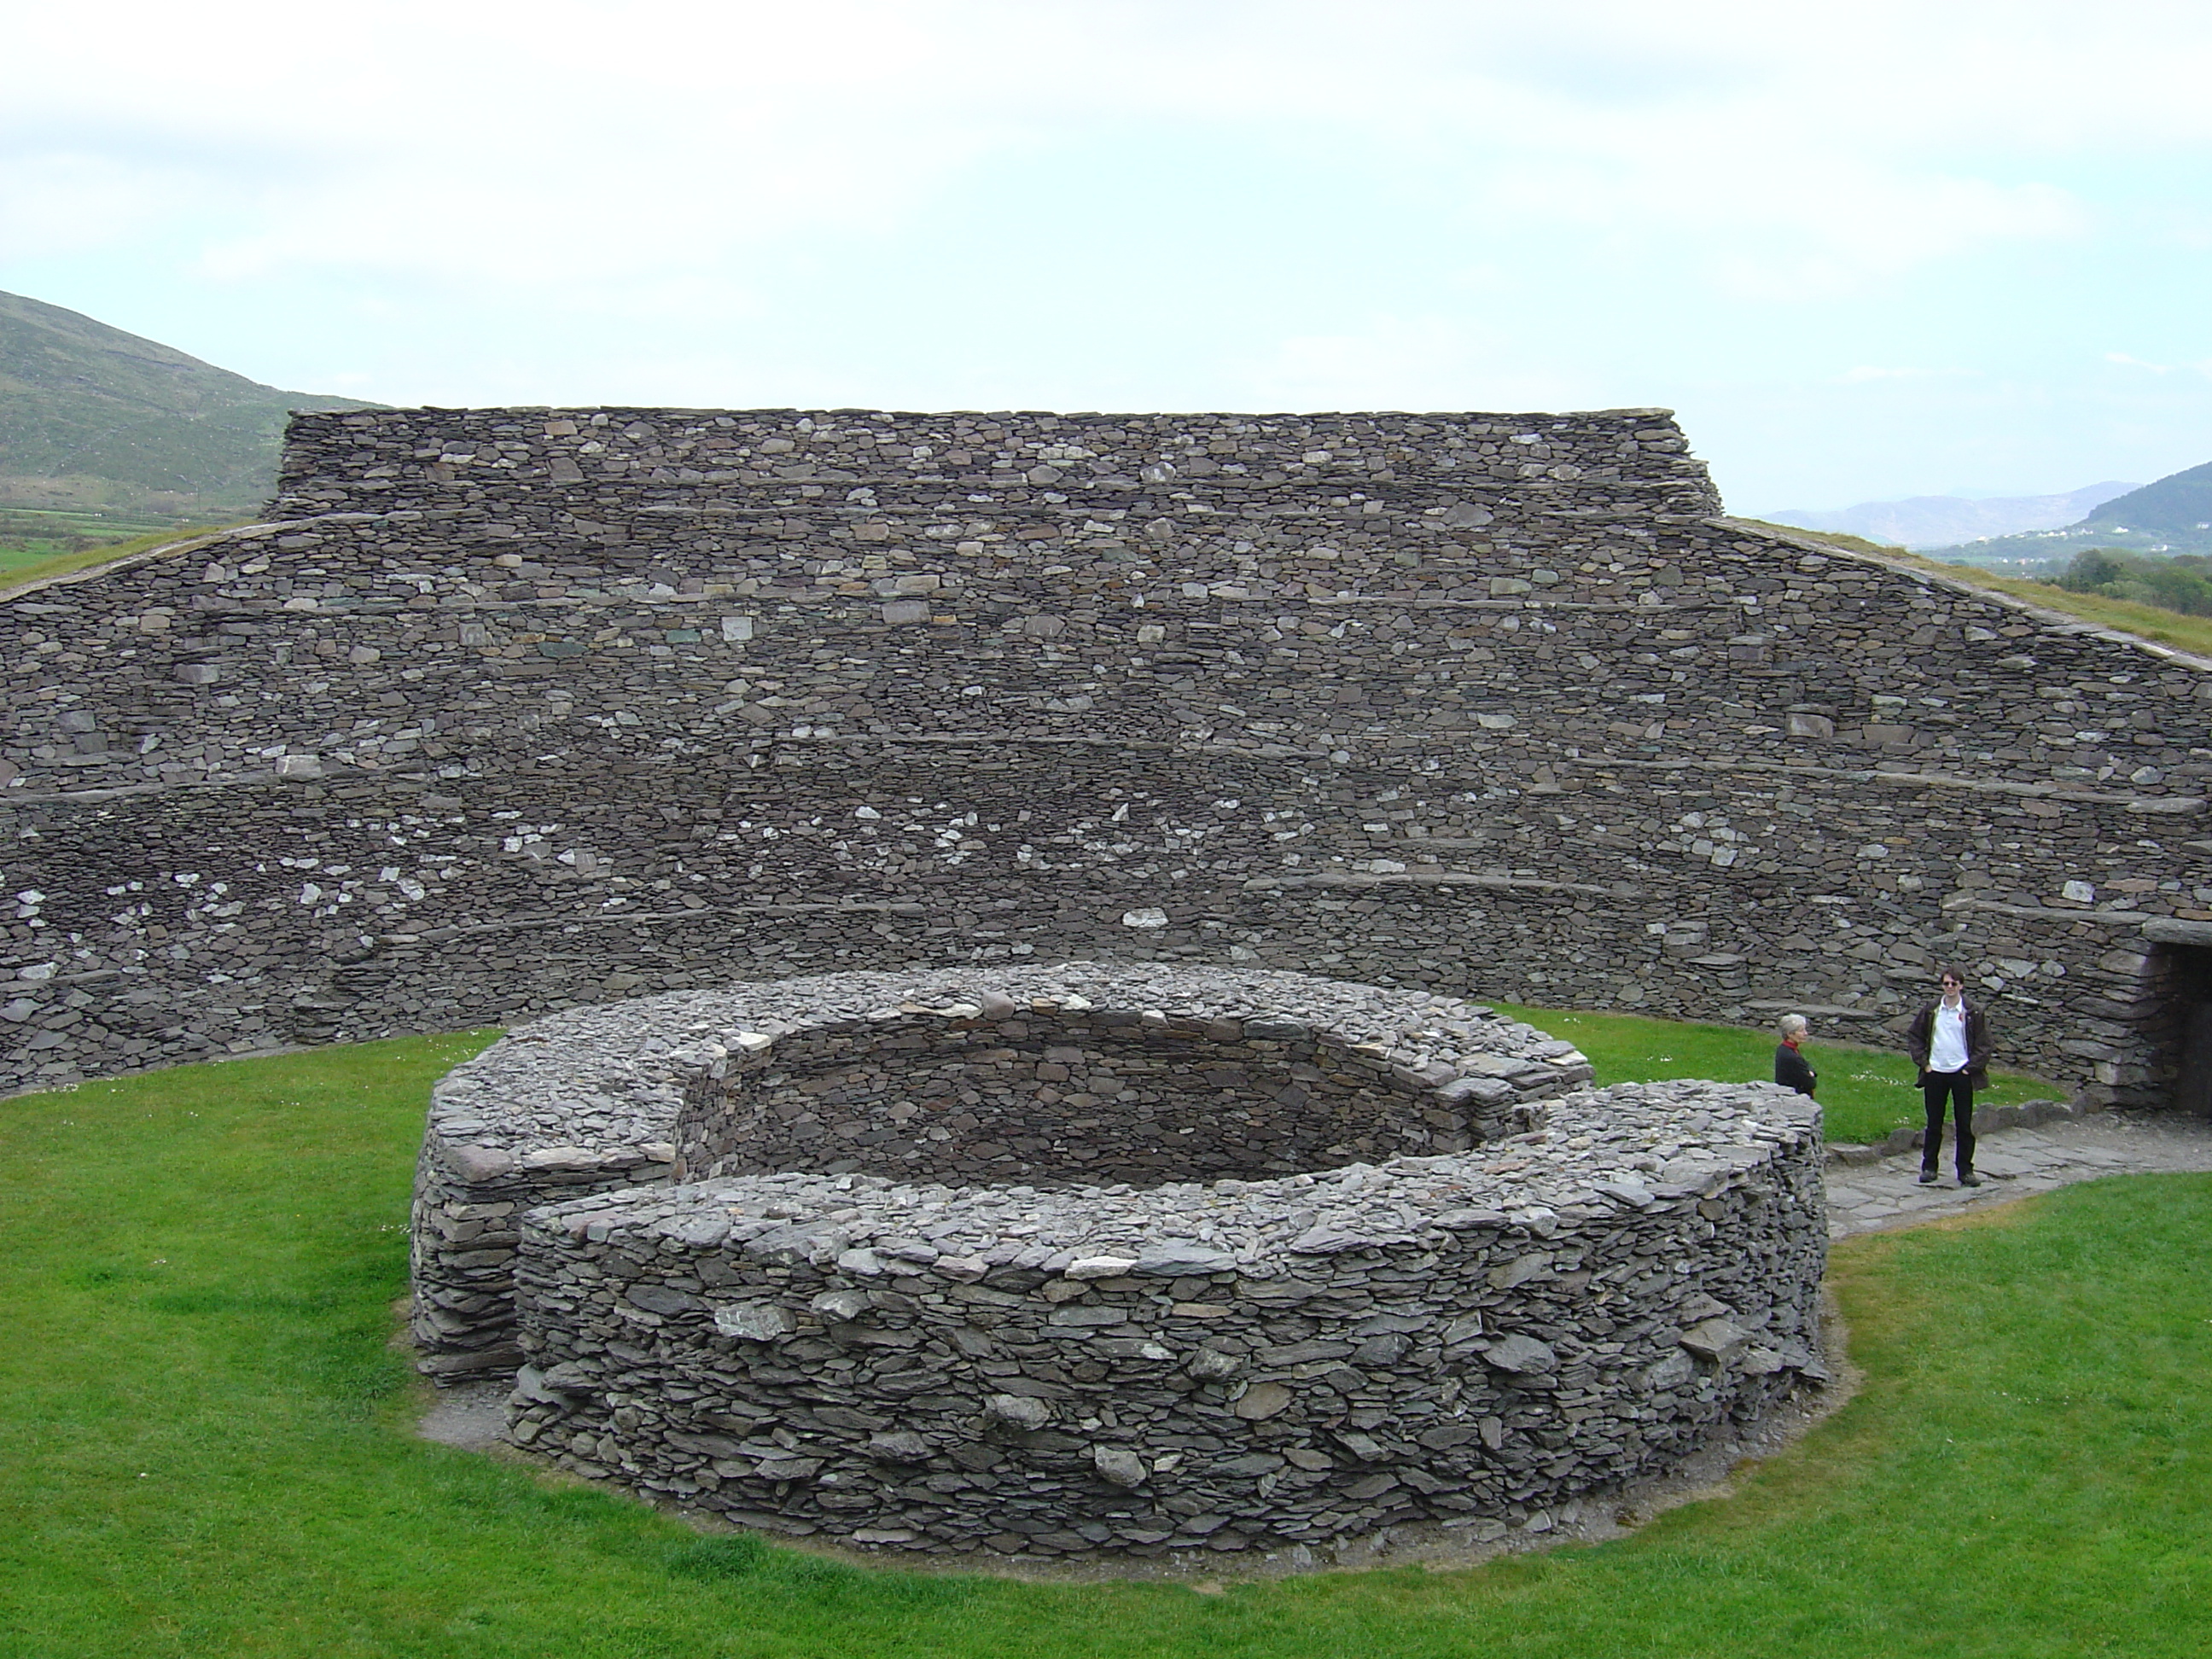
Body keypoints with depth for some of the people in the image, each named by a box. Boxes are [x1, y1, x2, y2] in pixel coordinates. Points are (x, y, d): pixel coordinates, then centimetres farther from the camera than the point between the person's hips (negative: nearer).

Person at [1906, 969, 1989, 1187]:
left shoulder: (1972, 1013, -1)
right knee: (1934, 1124, 7)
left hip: (1962, 1073, -1)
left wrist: (1972, 1067, -7)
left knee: (1964, 1124, 2)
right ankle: (1929, 1167, 15)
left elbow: (1983, 1044, 1)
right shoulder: (1931, 1011, 4)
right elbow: (1914, 1037, 11)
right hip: (1935, 1073, 1)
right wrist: (1923, 1062, 1)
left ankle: (1965, 1170, 9)